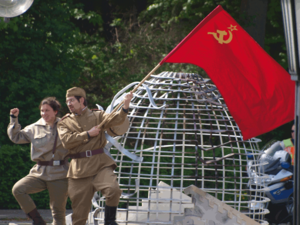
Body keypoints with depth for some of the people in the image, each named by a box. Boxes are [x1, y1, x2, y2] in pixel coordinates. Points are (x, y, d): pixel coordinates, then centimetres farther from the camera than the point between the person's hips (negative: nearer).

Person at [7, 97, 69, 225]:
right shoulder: (35, 128, 9)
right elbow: (15, 137, 12)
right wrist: (14, 119, 4)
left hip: (59, 174, -2)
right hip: (39, 172, 2)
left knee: (58, 211, 0)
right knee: (18, 189, -20)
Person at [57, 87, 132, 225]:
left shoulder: (97, 116, 10)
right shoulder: (64, 123, 12)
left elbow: (114, 120, -8)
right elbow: (67, 141, -6)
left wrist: (125, 106, -25)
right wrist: (88, 134, -7)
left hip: (100, 164, -1)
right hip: (79, 169, 1)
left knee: (113, 190, -26)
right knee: (79, 213, 2)